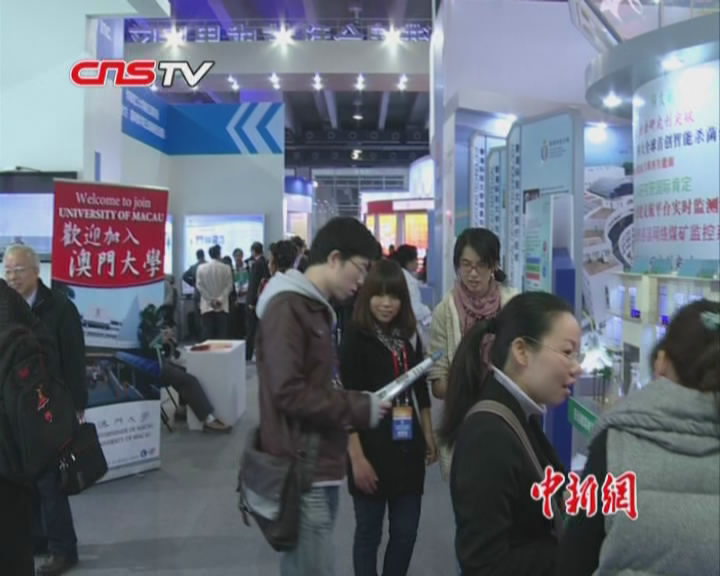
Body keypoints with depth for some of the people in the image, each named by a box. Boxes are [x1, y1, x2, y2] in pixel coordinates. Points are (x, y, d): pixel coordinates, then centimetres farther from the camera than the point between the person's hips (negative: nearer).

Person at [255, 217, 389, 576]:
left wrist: (356, 402, 3)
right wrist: (359, 409, -13)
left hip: (319, 466, 9)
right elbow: (289, 393, -21)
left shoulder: (315, 308, 17)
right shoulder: (287, 306, -13)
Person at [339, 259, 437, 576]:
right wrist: (357, 458, -17)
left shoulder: (410, 337, 7)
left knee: (406, 531, 11)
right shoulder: (355, 338, -10)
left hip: (407, 449, 5)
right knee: (369, 532, 8)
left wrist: (429, 437, 14)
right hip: (372, 449, -5)